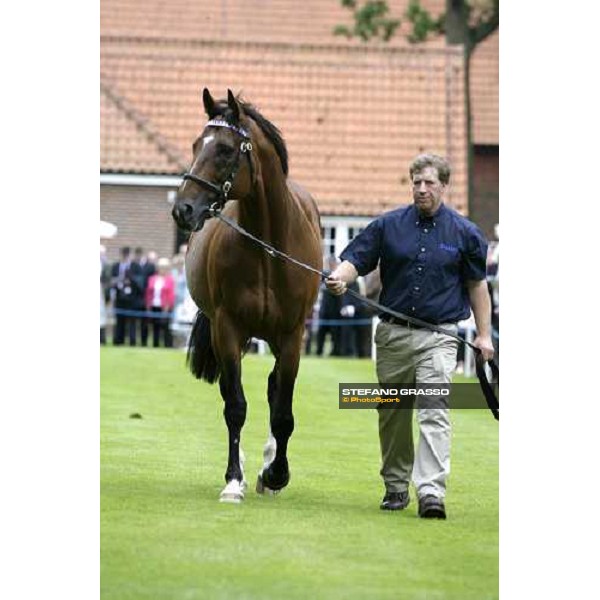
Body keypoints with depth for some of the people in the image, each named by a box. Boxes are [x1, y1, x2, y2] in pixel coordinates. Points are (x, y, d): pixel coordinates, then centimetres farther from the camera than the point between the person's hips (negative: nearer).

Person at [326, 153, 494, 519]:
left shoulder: (464, 233, 4)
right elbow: (356, 259, 0)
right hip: (393, 334, 3)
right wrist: (340, 277, -23)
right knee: (392, 416, 11)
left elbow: (477, 284, 11)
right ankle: (395, 486, 25)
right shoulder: (388, 226, 5)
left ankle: (431, 492, -22)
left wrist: (484, 335, 7)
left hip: (438, 336, -2)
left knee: (434, 414, -15)